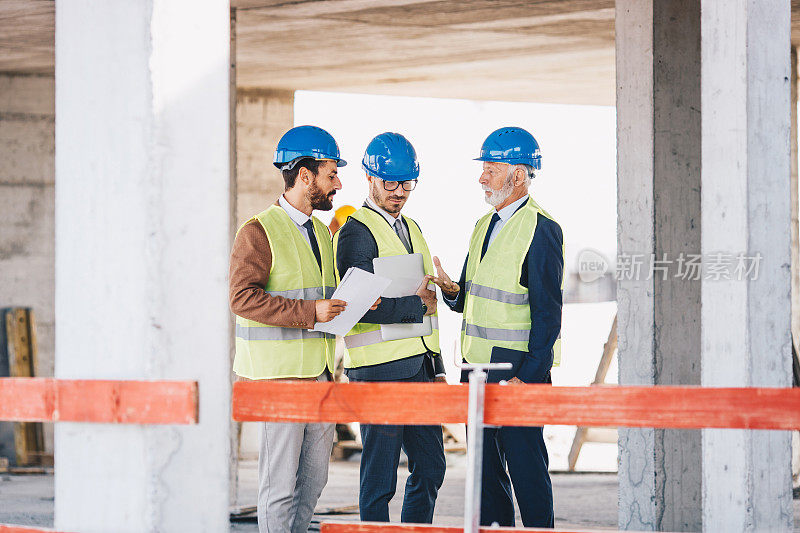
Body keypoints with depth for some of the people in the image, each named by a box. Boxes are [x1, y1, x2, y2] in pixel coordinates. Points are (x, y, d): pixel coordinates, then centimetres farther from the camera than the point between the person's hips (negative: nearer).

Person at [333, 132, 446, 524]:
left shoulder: (410, 229, 19)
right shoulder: (356, 232, -8)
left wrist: (437, 368, 18)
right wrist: (417, 303, -12)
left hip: (419, 366, 8)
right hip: (380, 369, -8)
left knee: (430, 468, 9)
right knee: (379, 477, -3)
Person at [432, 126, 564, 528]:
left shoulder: (541, 229, -11)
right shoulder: (485, 225, 16)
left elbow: (547, 313, -14)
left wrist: (527, 377, -19)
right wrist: (452, 290, -5)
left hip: (517, 370, -8)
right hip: (476, 367, 8)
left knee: (524, 463, -6)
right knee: (486, 468, 10)